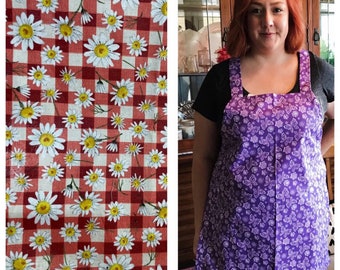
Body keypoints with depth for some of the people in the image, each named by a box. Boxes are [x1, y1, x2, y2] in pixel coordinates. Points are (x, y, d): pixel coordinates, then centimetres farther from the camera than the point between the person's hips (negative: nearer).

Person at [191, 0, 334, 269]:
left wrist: (316, 151, 4)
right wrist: (199, 227, 4)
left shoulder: (317, 70, -1)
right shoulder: (221, 77, -3)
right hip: (236, 222, -1)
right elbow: (203, 158, 2)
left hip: (300, 217, 1)